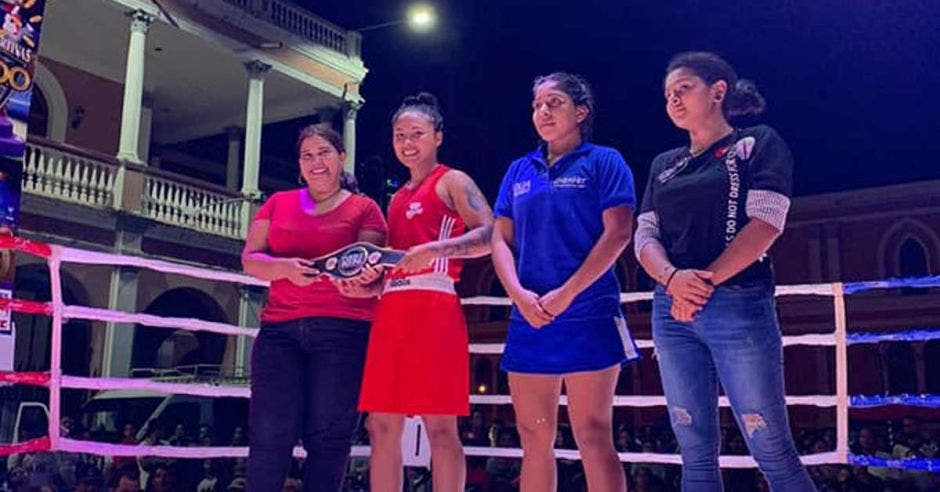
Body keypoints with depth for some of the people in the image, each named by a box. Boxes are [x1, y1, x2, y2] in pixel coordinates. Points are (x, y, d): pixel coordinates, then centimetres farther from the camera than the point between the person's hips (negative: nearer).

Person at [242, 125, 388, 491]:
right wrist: (286, 268, -12)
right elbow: (250, 259, 9)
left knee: (328, 436, -1)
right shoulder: (278, 203, 17)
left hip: (344, 331, -2)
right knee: (269, 433, -4)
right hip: (280, 328, 2)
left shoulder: (364, 209, 9)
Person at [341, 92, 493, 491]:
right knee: (381, 426, 6)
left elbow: (491, 235, -10)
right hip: (391, 312, 8)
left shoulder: (452, 182, 3)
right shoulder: (398, 198, 24)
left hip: (433, 307, -8)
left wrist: (433, 250, -20)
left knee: (439, 426, -5)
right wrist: (368, 288, 9)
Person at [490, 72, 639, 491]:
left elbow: (617, 233, -8)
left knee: (592, 436, -4)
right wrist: (518, 293, -7)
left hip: (588, 315, -5)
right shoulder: (519, 171, 17)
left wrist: (566, 293, -14)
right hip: (528, 319, 5)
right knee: (533, 438, 8)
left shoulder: (603, 161, 3)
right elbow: (500, 239, 12)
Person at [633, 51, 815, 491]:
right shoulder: (664, 165, 19)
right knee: (696, 454, 5)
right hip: (673, 312, 5)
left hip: (739, 307, -5)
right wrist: (673, 278, -12)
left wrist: (706, 281, -14)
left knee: (773, 452, -6)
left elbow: (766, 222, -7)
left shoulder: (759, 144, 6)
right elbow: (644, 237, 9)